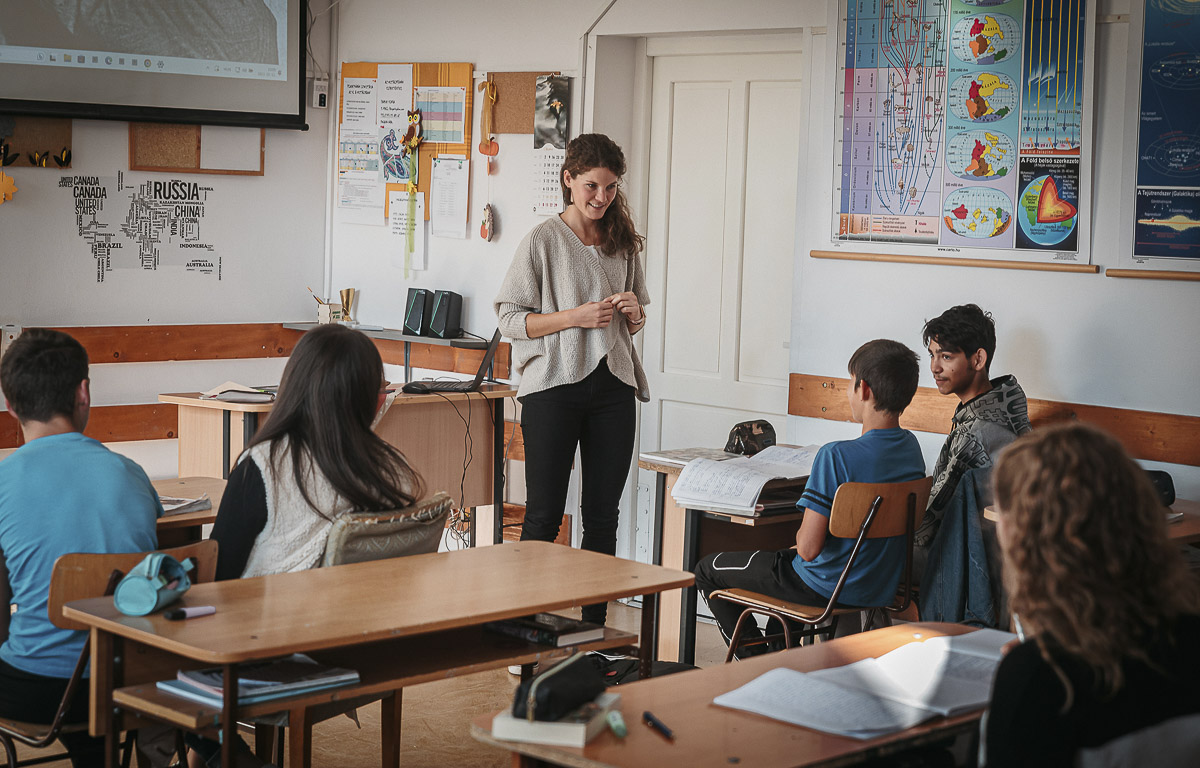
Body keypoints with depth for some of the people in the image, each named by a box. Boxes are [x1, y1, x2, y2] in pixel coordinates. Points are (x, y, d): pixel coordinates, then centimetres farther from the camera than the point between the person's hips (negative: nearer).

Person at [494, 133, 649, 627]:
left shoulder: (623, 243, 12)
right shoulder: (543, 241, -3)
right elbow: (511, 320, -6)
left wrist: (633, 313, -3)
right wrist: (575, 316, -16)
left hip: (613, 387, 4)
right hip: (554, 386, -4)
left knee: (603, 514, 6)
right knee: (544, 516, -2)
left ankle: (594, 625, 13)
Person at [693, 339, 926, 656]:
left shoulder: (837, 456, -28)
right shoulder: (911, 448, -4)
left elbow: (808, 548, -27)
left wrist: (800, 536, -3)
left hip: (827, 590, -8)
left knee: (707, 571, 11)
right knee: (783, 556, 38)